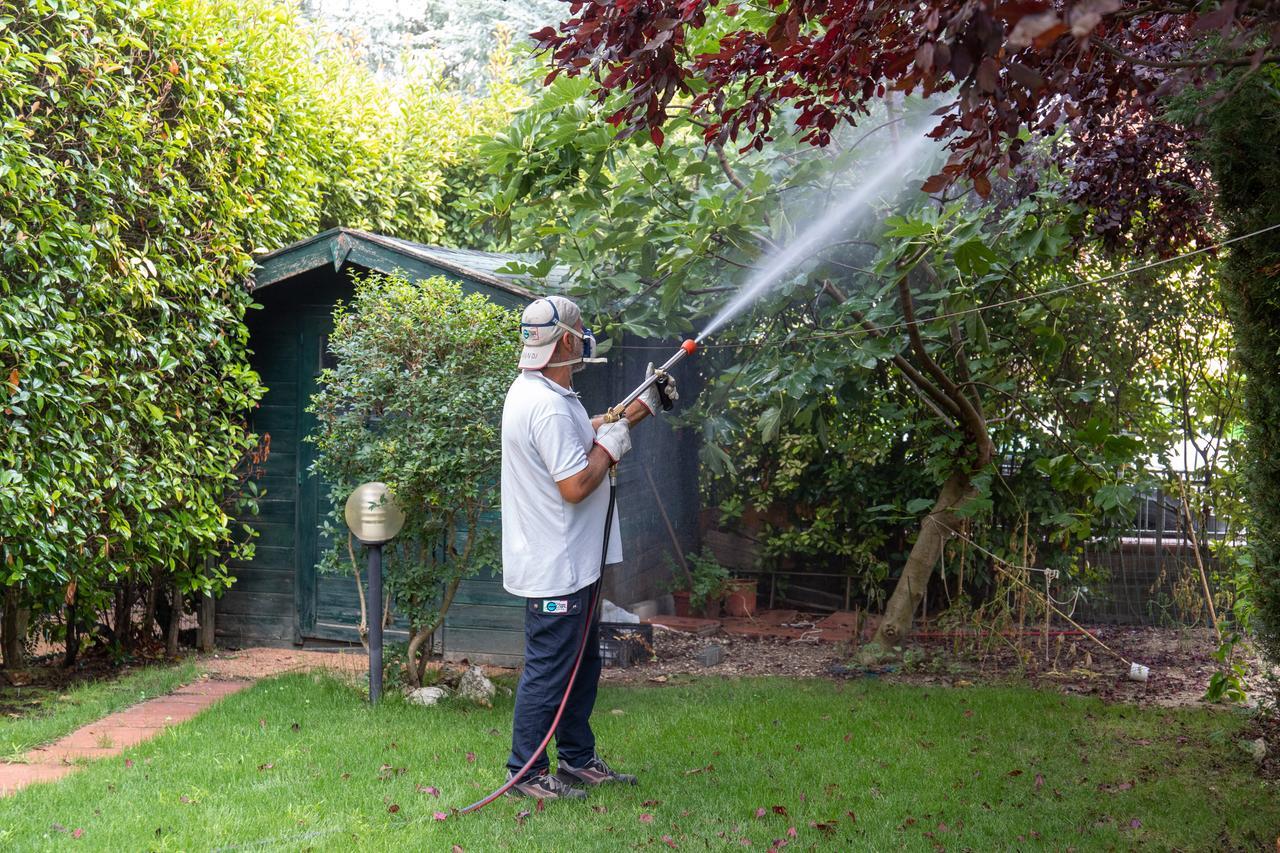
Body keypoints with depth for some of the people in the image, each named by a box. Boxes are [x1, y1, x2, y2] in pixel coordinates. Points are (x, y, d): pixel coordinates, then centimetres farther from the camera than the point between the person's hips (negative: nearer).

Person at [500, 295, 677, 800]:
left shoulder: (537, 392, 10)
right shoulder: (548, 406, -25)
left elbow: (586, 433, 24)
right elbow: (576, 486, -27)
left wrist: (643, 407, 23)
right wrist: (611, 446, -12)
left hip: (569, 564, 11)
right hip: (555, 569, -11)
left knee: (582, 664, 20)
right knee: (548, 669, 0)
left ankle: (579, 761, 31)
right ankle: (526, 774, 11)